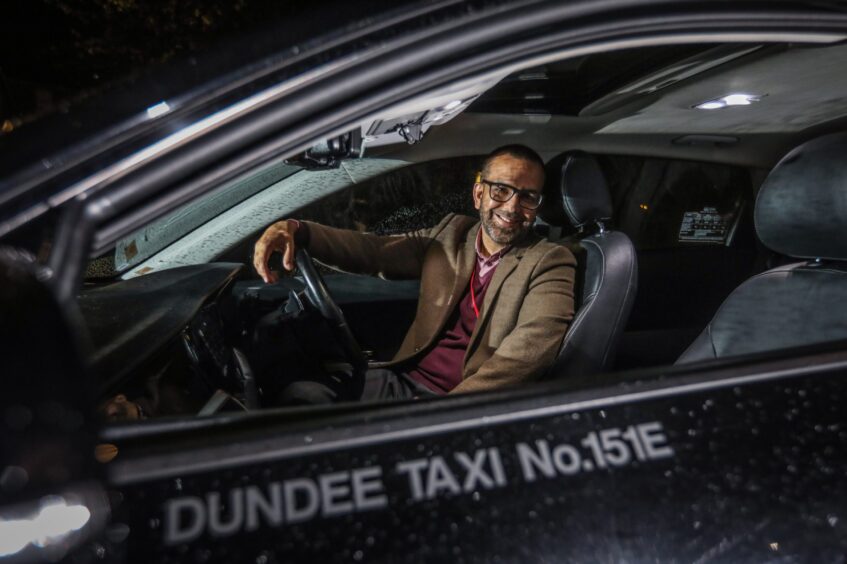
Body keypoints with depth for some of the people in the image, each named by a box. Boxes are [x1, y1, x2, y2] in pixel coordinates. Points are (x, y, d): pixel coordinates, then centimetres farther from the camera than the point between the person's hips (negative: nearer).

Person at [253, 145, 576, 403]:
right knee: (301, 394, -16)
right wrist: (295, 230, -9)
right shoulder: (450, 235, 11)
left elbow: (531, 346, -18)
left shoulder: (550, 264, -3)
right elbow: (373, 250, 7)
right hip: (403, 382, 5)